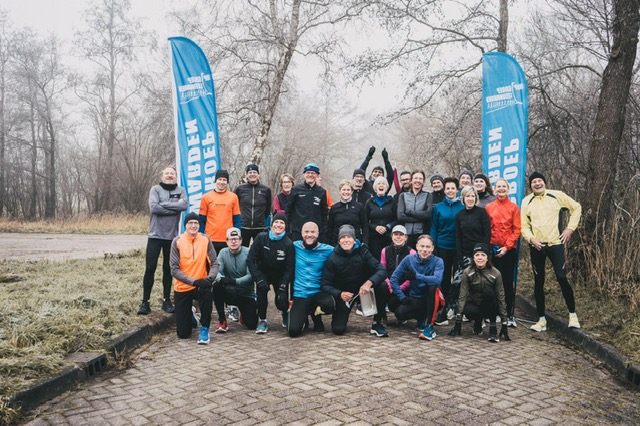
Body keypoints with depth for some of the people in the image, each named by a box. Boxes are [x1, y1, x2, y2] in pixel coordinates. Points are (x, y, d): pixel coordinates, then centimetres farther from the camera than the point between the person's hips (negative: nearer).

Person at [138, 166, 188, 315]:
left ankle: (166, 300, 20)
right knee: (150, 268, -1)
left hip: (172, 236, 2)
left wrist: (163, 204, -17)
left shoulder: (180, 190, 5)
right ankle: (145, 301, 8)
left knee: (168, 269, 10)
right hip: (155, 235, -1)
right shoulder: (155, 189, 0)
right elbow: (153, 207, -16)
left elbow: (185, 205, -15)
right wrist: (175, 207, -15)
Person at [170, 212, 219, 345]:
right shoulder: (177, 241, -9)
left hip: (200, 285, 0)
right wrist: (193, 281, -24)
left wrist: (210, 278, -25)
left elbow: (214, 263, -4)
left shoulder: (205, 239, -5)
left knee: (207, 294, -38)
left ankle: (204, 328, -16)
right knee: (183, 333, 1)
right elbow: (174, 269, -12)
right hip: (182, 288, 0)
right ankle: (189, 315, 37)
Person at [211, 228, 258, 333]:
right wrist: (220, 278, -36)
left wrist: (235, 281, -35)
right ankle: (222, 320, -15)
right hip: (229, 292, 2)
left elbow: (250, 275, -19)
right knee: (216, 285, -31)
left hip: (246, 294, -1)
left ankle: (244, 313, 27)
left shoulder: (248, 253, -11)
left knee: (252, 325, -13)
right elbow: (218, 271, -12)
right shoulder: (223, 252, -2)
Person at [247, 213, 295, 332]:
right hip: (263, 273, 0)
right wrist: (258, 279, -24)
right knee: (262, 287, -30)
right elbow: (251, 259, -15)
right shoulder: (261, 238, -16)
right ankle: (262, 321, -13)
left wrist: (282, 288, -22)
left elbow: (289, 268, -13)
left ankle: (285, 313, 28)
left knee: (281, 302, -13)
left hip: (280, 276, 0)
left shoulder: (288, 244, -16)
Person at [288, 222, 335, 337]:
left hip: (318, 293, 0)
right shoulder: (295, 247, 2)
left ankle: (315, 314, 5)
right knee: (293, 331, -18)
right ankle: (303, 317, 20)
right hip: (299, 295, 0)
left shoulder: (328, 250, -2)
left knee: (329, 305, -34)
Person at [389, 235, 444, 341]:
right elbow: (394, 279, -6)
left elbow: (437, 279, -34)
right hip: (414, 299, 3)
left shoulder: (438, 261, -14)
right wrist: (402, 297, -15)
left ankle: (429, 326, -25)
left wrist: (416, 276, -31)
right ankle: (422, 318, 11)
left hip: (432, 299, -2)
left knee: (433, 287, -34)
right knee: (400, 313, -25)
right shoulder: (409, 259, -7)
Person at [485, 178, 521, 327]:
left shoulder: (514, 207, 3)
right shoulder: (489, 207, 5)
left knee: (508, 282, 2)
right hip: (493, 249, 1)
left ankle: (510, 315, 8)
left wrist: (507, 246, -8)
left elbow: (517, 230, 0)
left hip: (509, 250, -1)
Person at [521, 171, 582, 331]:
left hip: (556, 244, -2)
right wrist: (531, 239, -11)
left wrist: (570, 228, 1)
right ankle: (541, 320, 16)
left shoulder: (557, 195, 0)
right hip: (536, 246, 2)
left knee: (562, 278, -9)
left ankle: (573, 315, 10)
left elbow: (576, 207, 9)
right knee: (538, 282, 7)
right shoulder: (526, 201, 5)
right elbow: (524, 225, 6)